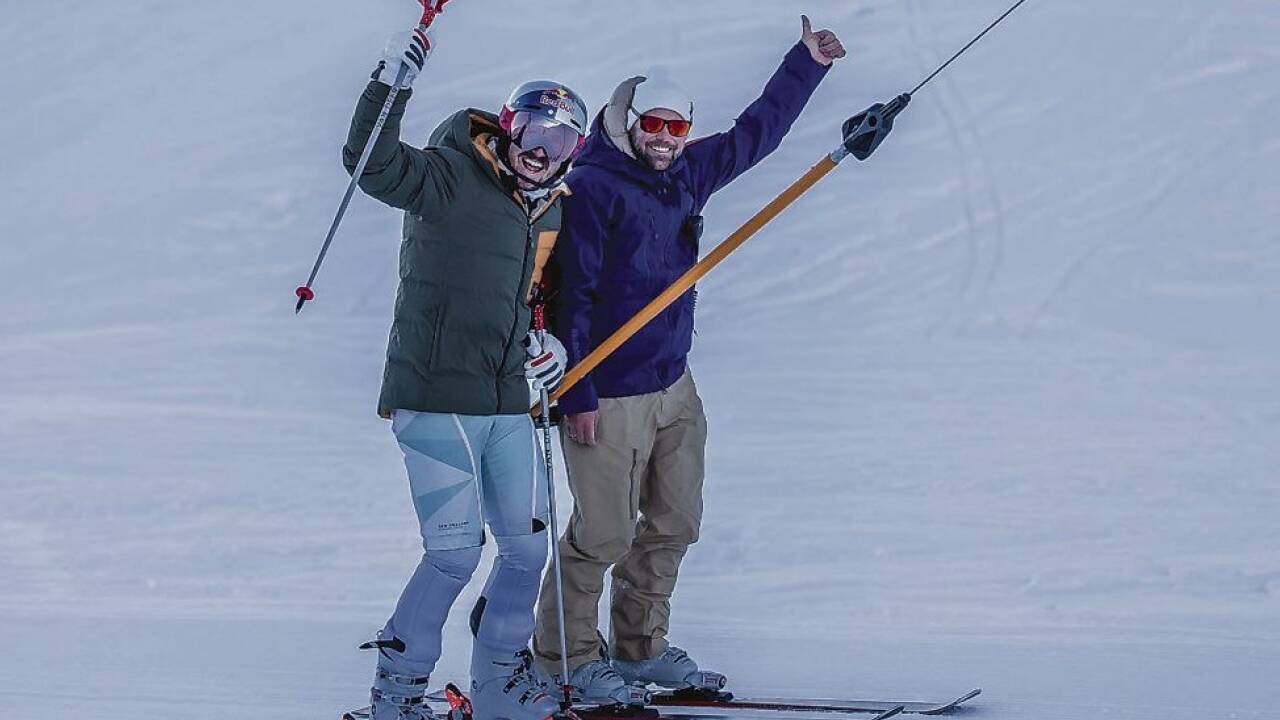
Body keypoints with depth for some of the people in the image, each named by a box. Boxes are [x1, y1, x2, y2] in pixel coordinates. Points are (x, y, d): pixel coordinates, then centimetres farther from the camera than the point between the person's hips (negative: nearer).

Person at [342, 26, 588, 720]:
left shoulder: (548, 211, 14)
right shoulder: (448, 180, -9)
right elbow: (371, 162, -24)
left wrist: (543, 341, 11)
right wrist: (391, 83, -35)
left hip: (507, 404, 8)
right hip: (436, 396, -8)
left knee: (527, 547, 10)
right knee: (456, 551, -10)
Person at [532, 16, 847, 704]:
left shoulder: (687, 174, 9)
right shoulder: (592, 187, -13)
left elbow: (754, 134, 25)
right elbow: (571, 296, -15)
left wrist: (806, 64, 25)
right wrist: (576, 395, -17)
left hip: (674, 386, 8)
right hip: (609, 396, -8)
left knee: (673, 525, 12)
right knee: (604, 534, -4)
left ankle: (640, 645, 26)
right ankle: (566, 657, 10)